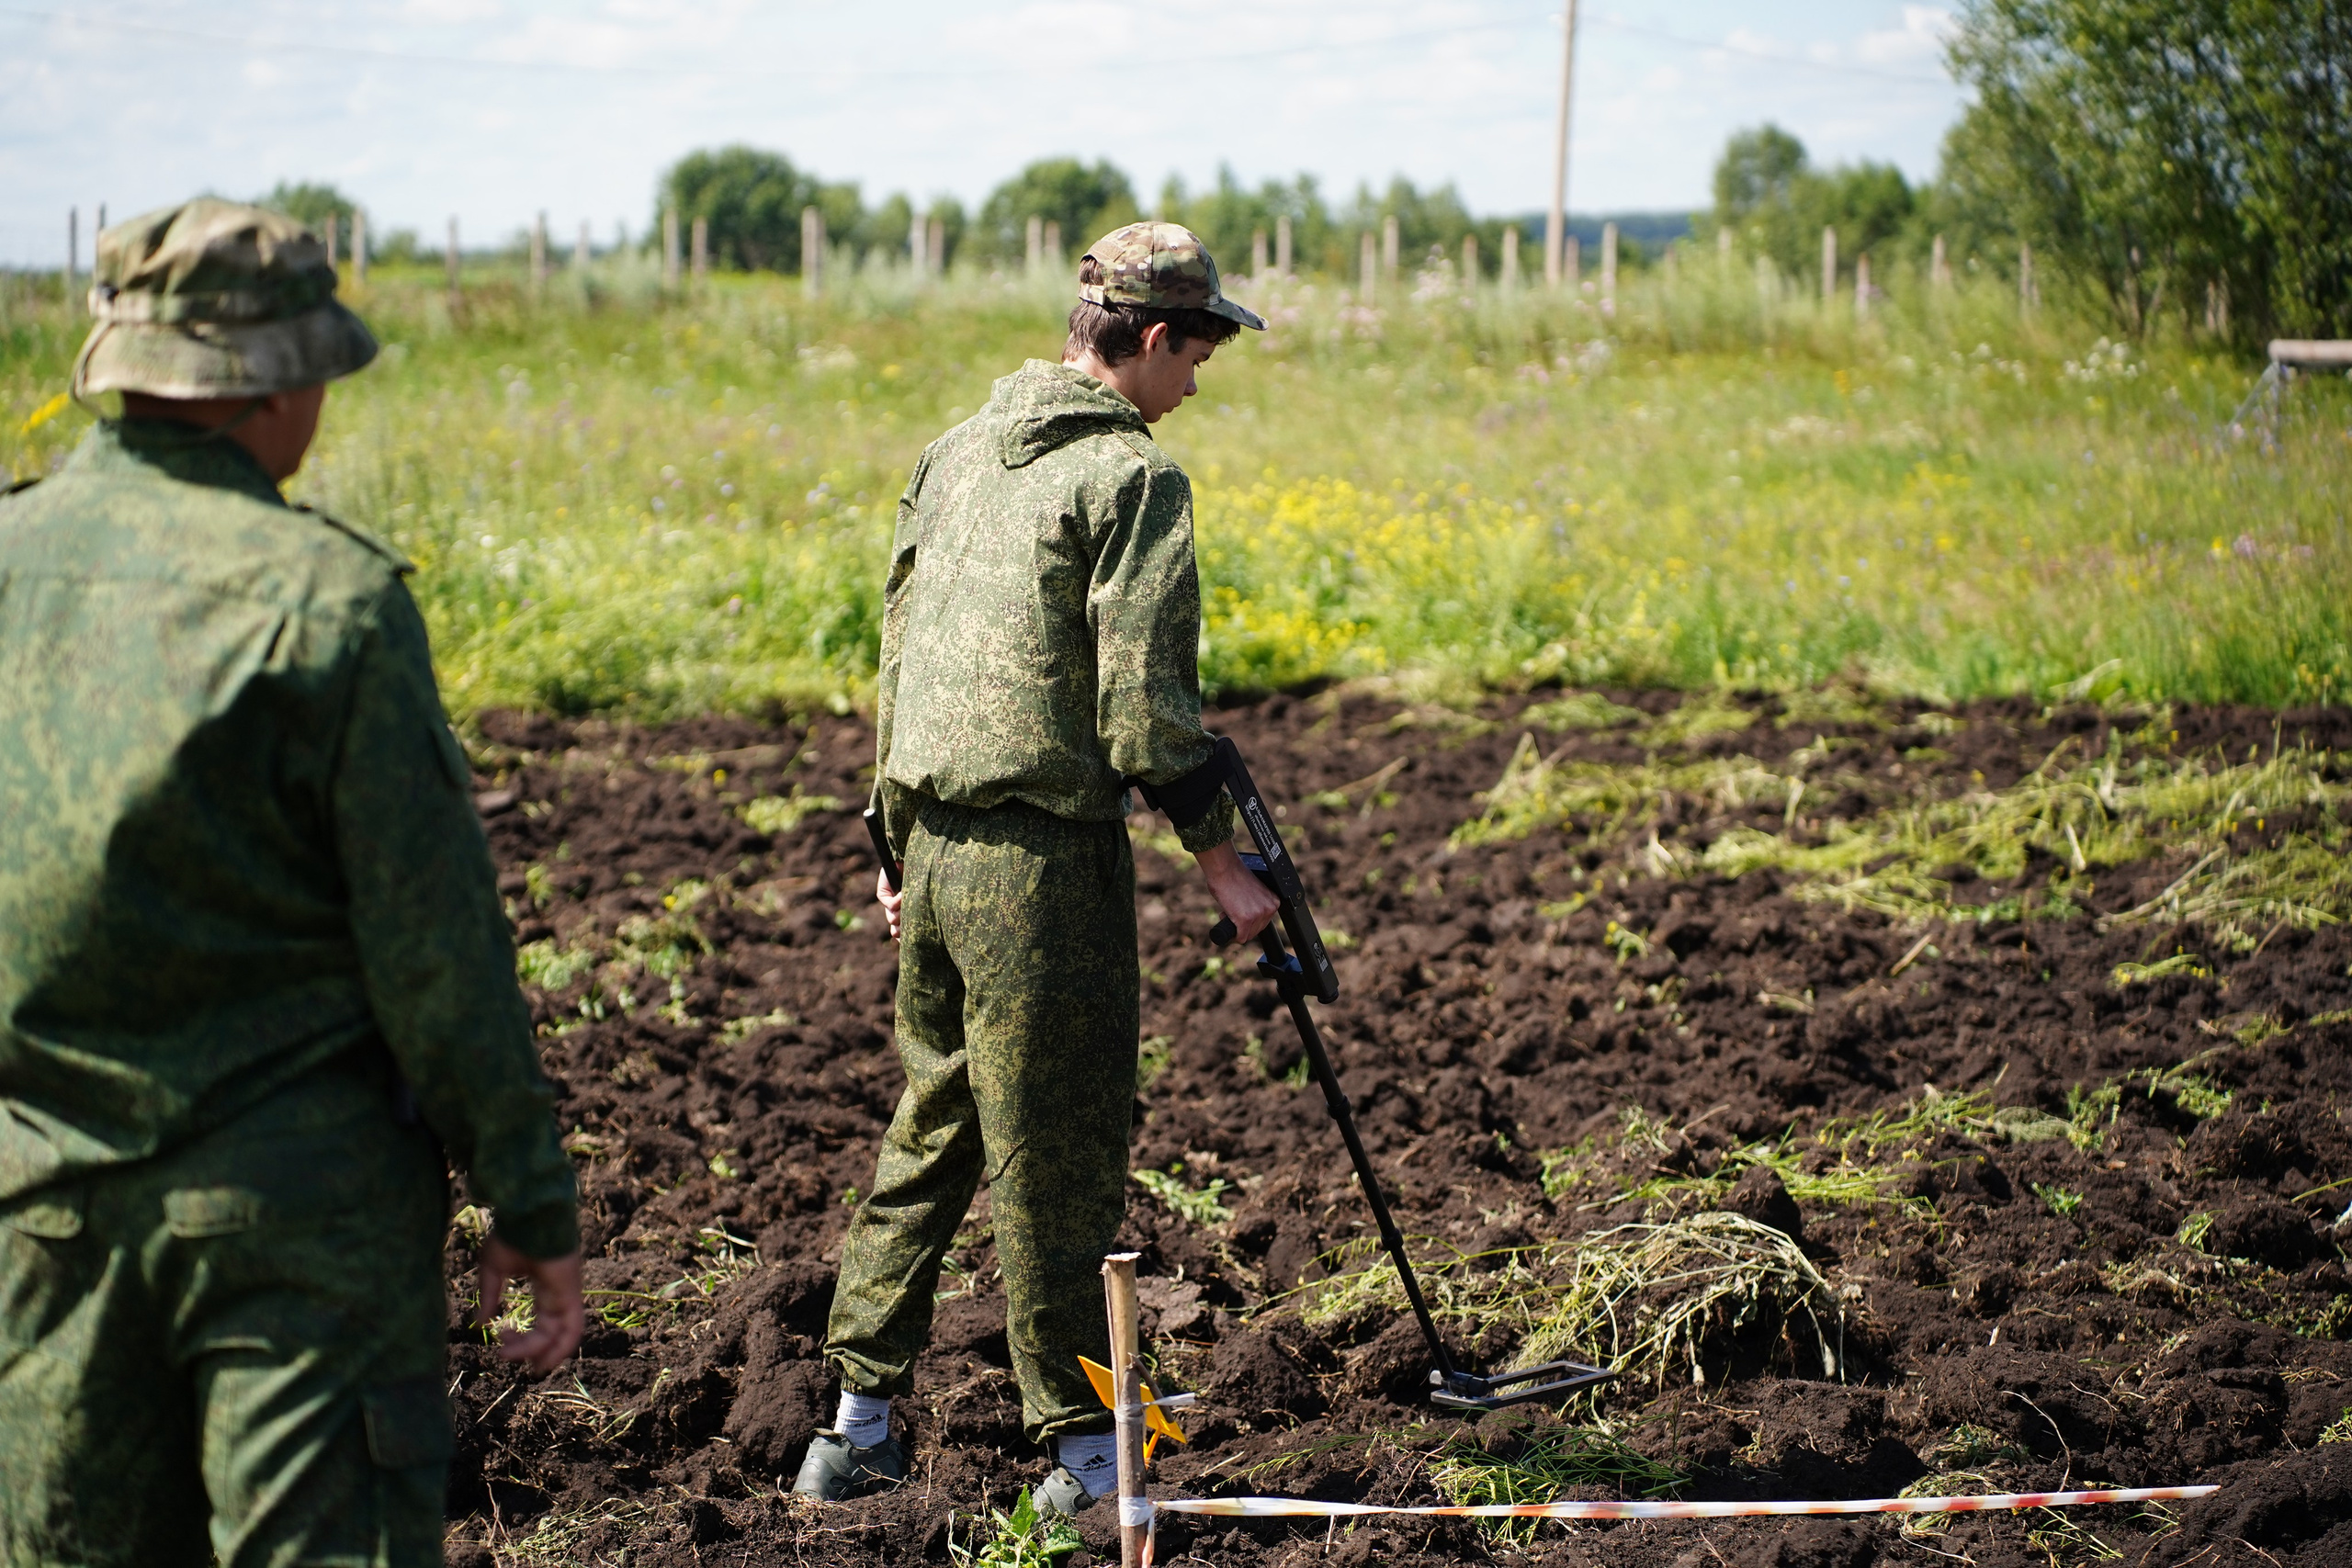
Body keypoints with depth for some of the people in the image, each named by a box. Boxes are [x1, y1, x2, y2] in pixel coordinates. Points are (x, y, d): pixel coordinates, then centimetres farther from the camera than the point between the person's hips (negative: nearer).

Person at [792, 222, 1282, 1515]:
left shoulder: (960, 450, 14)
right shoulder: (1130, 476, -10)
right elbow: (1140, 701, -15)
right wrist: (1219, 859, -7)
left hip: (935, 843, 8)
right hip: (1044, 853, -8)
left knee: (927, 1129, 16)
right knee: (1053, 1155, -1)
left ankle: (859, 1422, 19)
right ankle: (1082, 1449, 8)